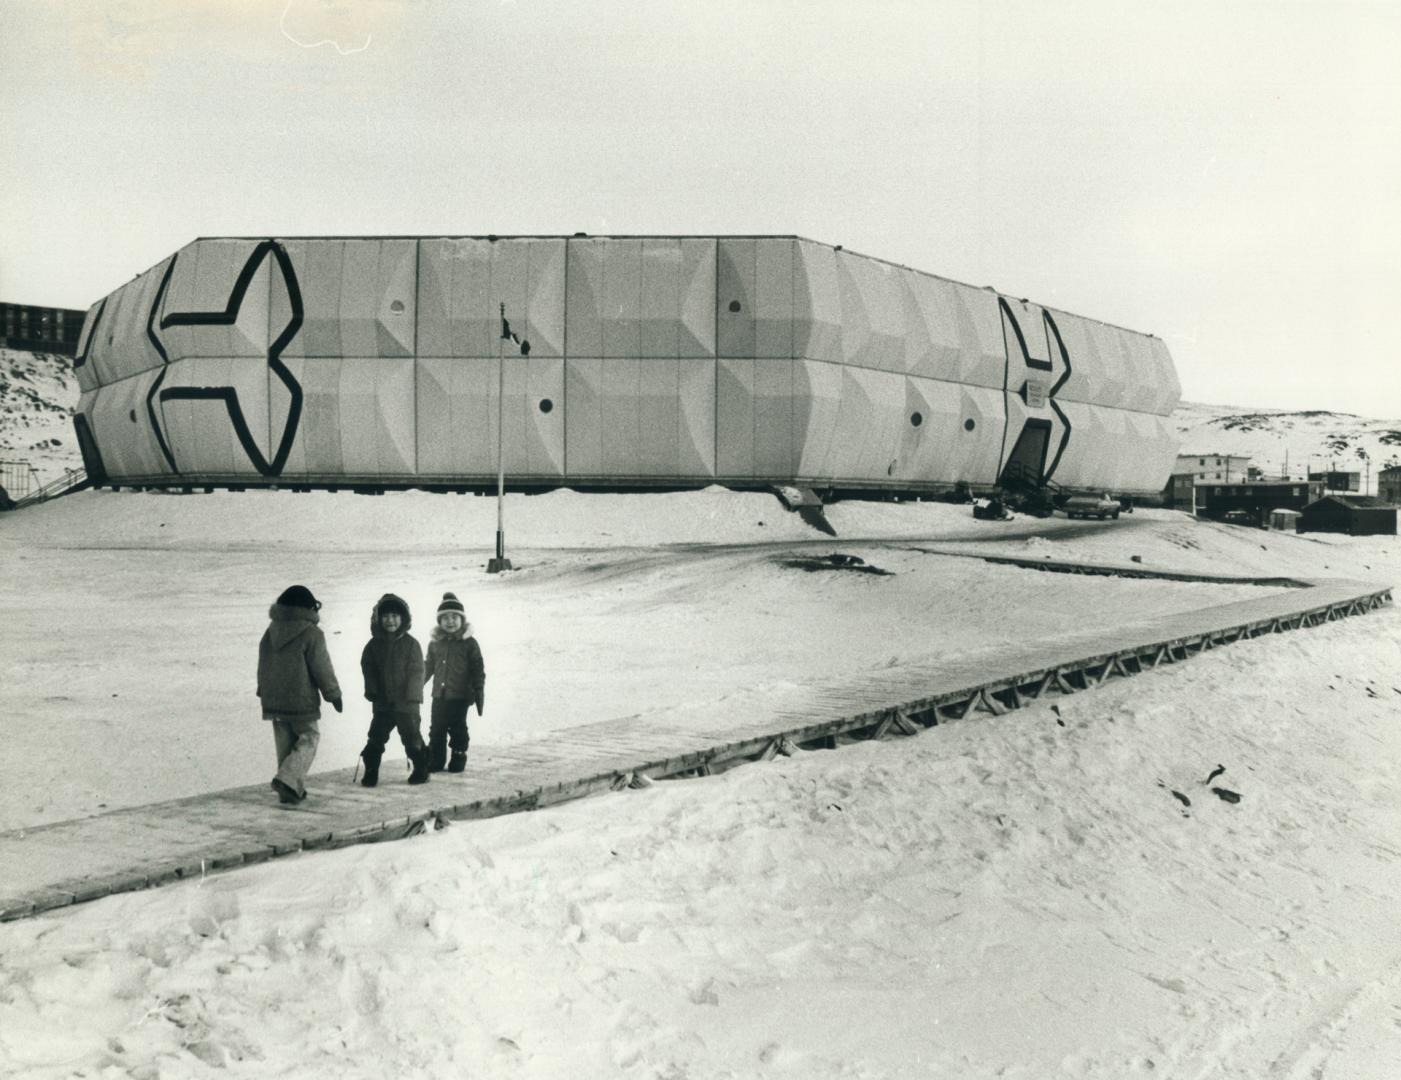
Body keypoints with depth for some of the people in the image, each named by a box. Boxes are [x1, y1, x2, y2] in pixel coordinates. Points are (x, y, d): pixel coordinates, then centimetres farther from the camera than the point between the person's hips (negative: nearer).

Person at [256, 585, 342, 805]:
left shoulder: (271, 632, 8)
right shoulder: (311, 634, -12)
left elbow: (263, 666, 14)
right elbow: (322, 668, -11)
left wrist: (264, 692, 23)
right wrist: (333, 694, -1)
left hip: (274, 698, 6)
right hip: (301, 700, -6)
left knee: (285, 743, 12)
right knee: (308, 738, 4)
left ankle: (292, 789, 13)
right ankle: (287, 779, -13)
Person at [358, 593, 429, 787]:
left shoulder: (410, 643, -5)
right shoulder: (374, 644, 5)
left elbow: (416, 671, -6)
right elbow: (367, 668, 10)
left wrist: (410, 696, -13)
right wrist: (373, 691, -2)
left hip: (406, 701, -3)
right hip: (382, 702, 3)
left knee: (412, 738, 2)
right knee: (376, 737, 3)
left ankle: (421, 770, 16)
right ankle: (371, 772, 12)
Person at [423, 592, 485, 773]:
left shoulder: (469, 643, -4)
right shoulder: (435, 644, 7)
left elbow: (478, 671, -2)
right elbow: (428, 668, 17)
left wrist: (479, 693, -5)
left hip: (460, 696, -4)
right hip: (439, 695, 4)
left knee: (458, 730, 2)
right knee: (436, 730, 7)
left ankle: (458, 759, 15)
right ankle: (435, 761, 17)